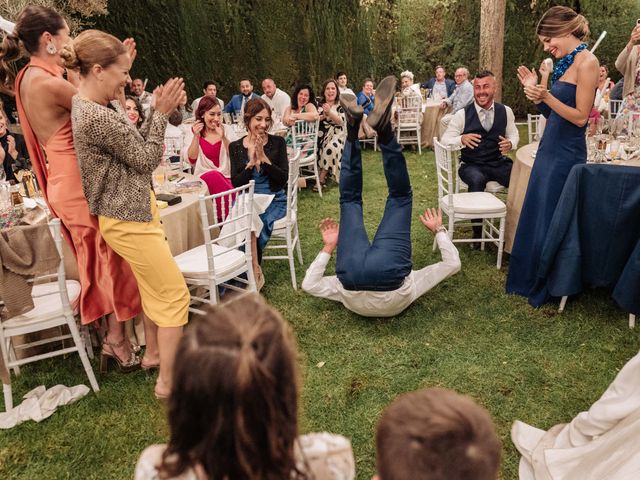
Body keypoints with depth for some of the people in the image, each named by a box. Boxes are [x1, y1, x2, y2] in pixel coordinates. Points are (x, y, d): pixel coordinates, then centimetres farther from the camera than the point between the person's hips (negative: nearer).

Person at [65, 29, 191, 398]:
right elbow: (147, 159, -15)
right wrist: (161, 113, -9)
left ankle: (153, 352, 39)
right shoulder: (98, 118, -24)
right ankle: (168, 381, 8)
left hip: (136, 209, 10)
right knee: (175, 294, -3)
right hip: (128, 218, -10)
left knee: (154, 286, 22)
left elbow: (138, 146, 11)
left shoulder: (95, 105, 6)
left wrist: (160, 110, 3)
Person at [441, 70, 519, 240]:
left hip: (499, 163, 3)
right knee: (477, 180, -37)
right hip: (472, 166, -2)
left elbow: (514, 135, 16)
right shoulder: (462, 114, -2)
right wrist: (461, 139, -25)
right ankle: (478, 230, -19)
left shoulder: (505, 111, 6)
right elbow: (445, 139, -3)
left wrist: (510, 143, -10)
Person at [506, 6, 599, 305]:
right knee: (535, 215, 15)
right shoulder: (564, 64, 12)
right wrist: (535, 90, 3)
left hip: (566, 154, -9)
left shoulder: (586, 62, -14)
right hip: (549, 149, 9)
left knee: (552, 219, 2)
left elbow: (580, 117, -17)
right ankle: (530, 278, 31)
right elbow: (553, 114, 12)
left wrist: (546, 96, -24)